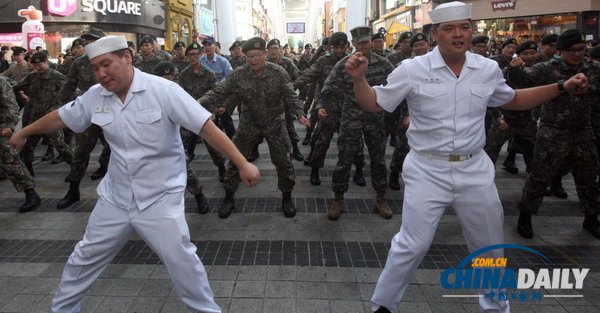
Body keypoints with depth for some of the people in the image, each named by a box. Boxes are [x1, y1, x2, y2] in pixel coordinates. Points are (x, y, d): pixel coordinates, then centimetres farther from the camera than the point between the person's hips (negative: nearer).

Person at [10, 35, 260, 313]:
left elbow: (206, 126, -23)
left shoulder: (163, 90, -18)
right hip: (115, 197, 5)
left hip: (160, 198, -5)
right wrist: (23, 133, 30)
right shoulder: (95, 96, -2)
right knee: (86, 256, 19)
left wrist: (242, 164, -28)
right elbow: (61, 117, 15)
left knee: (180, 259, -6)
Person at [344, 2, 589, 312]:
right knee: (412, 245, -2)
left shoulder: (488, 69, 2)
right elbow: (374, 104, -4)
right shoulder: (412, 69, -9)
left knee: (490, 247, 18)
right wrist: (359, 78, -22)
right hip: (427, 170, -4)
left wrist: (562, 87, 13)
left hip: (475, 169, 4)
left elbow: (512, 101, 20)